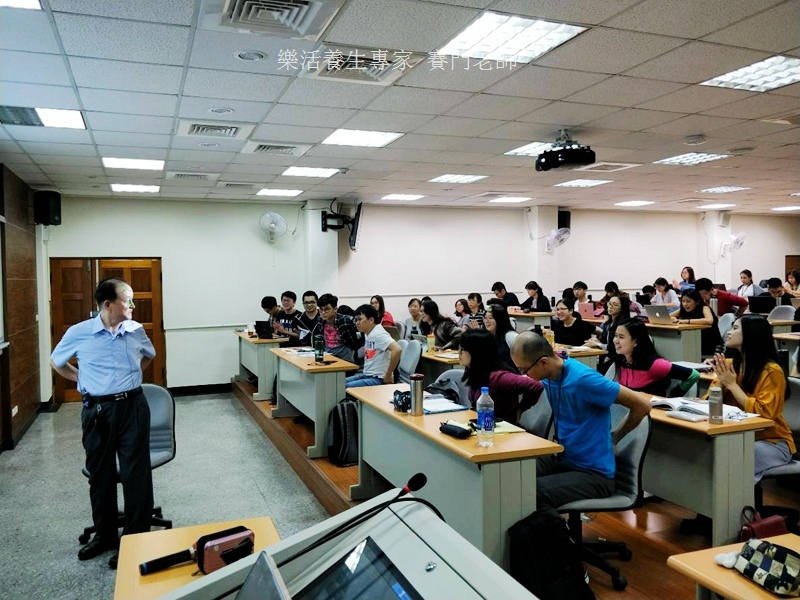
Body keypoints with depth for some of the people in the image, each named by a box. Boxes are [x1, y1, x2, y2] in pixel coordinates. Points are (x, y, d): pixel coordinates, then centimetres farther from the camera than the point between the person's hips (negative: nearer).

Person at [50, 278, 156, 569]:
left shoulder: (136, 331, -1)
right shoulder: (79, 333, -5)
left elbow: (149, 356, 22)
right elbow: (56, 362, 12)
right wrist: (84, 380, 6)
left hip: (133, 406, 0)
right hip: (97, 410, 0)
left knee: (136, 474, 2)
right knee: (100, 474, 13)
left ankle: (136, 539, 14)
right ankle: (104, 535, 30)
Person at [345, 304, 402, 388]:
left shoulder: (378, 334, -18)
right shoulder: (367, 333, 9)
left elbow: (397, 350, -32)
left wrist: (388, 375, -24)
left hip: (379, 379, -9)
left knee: (346, 388, -22)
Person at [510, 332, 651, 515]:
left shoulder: (582, 379, -23)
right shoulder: (549, 376, 0)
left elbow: (642, 405, -16)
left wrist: (615, 437, -2)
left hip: (594, 473, -7)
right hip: (562, 459, 7)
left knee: (534, 492, -31)